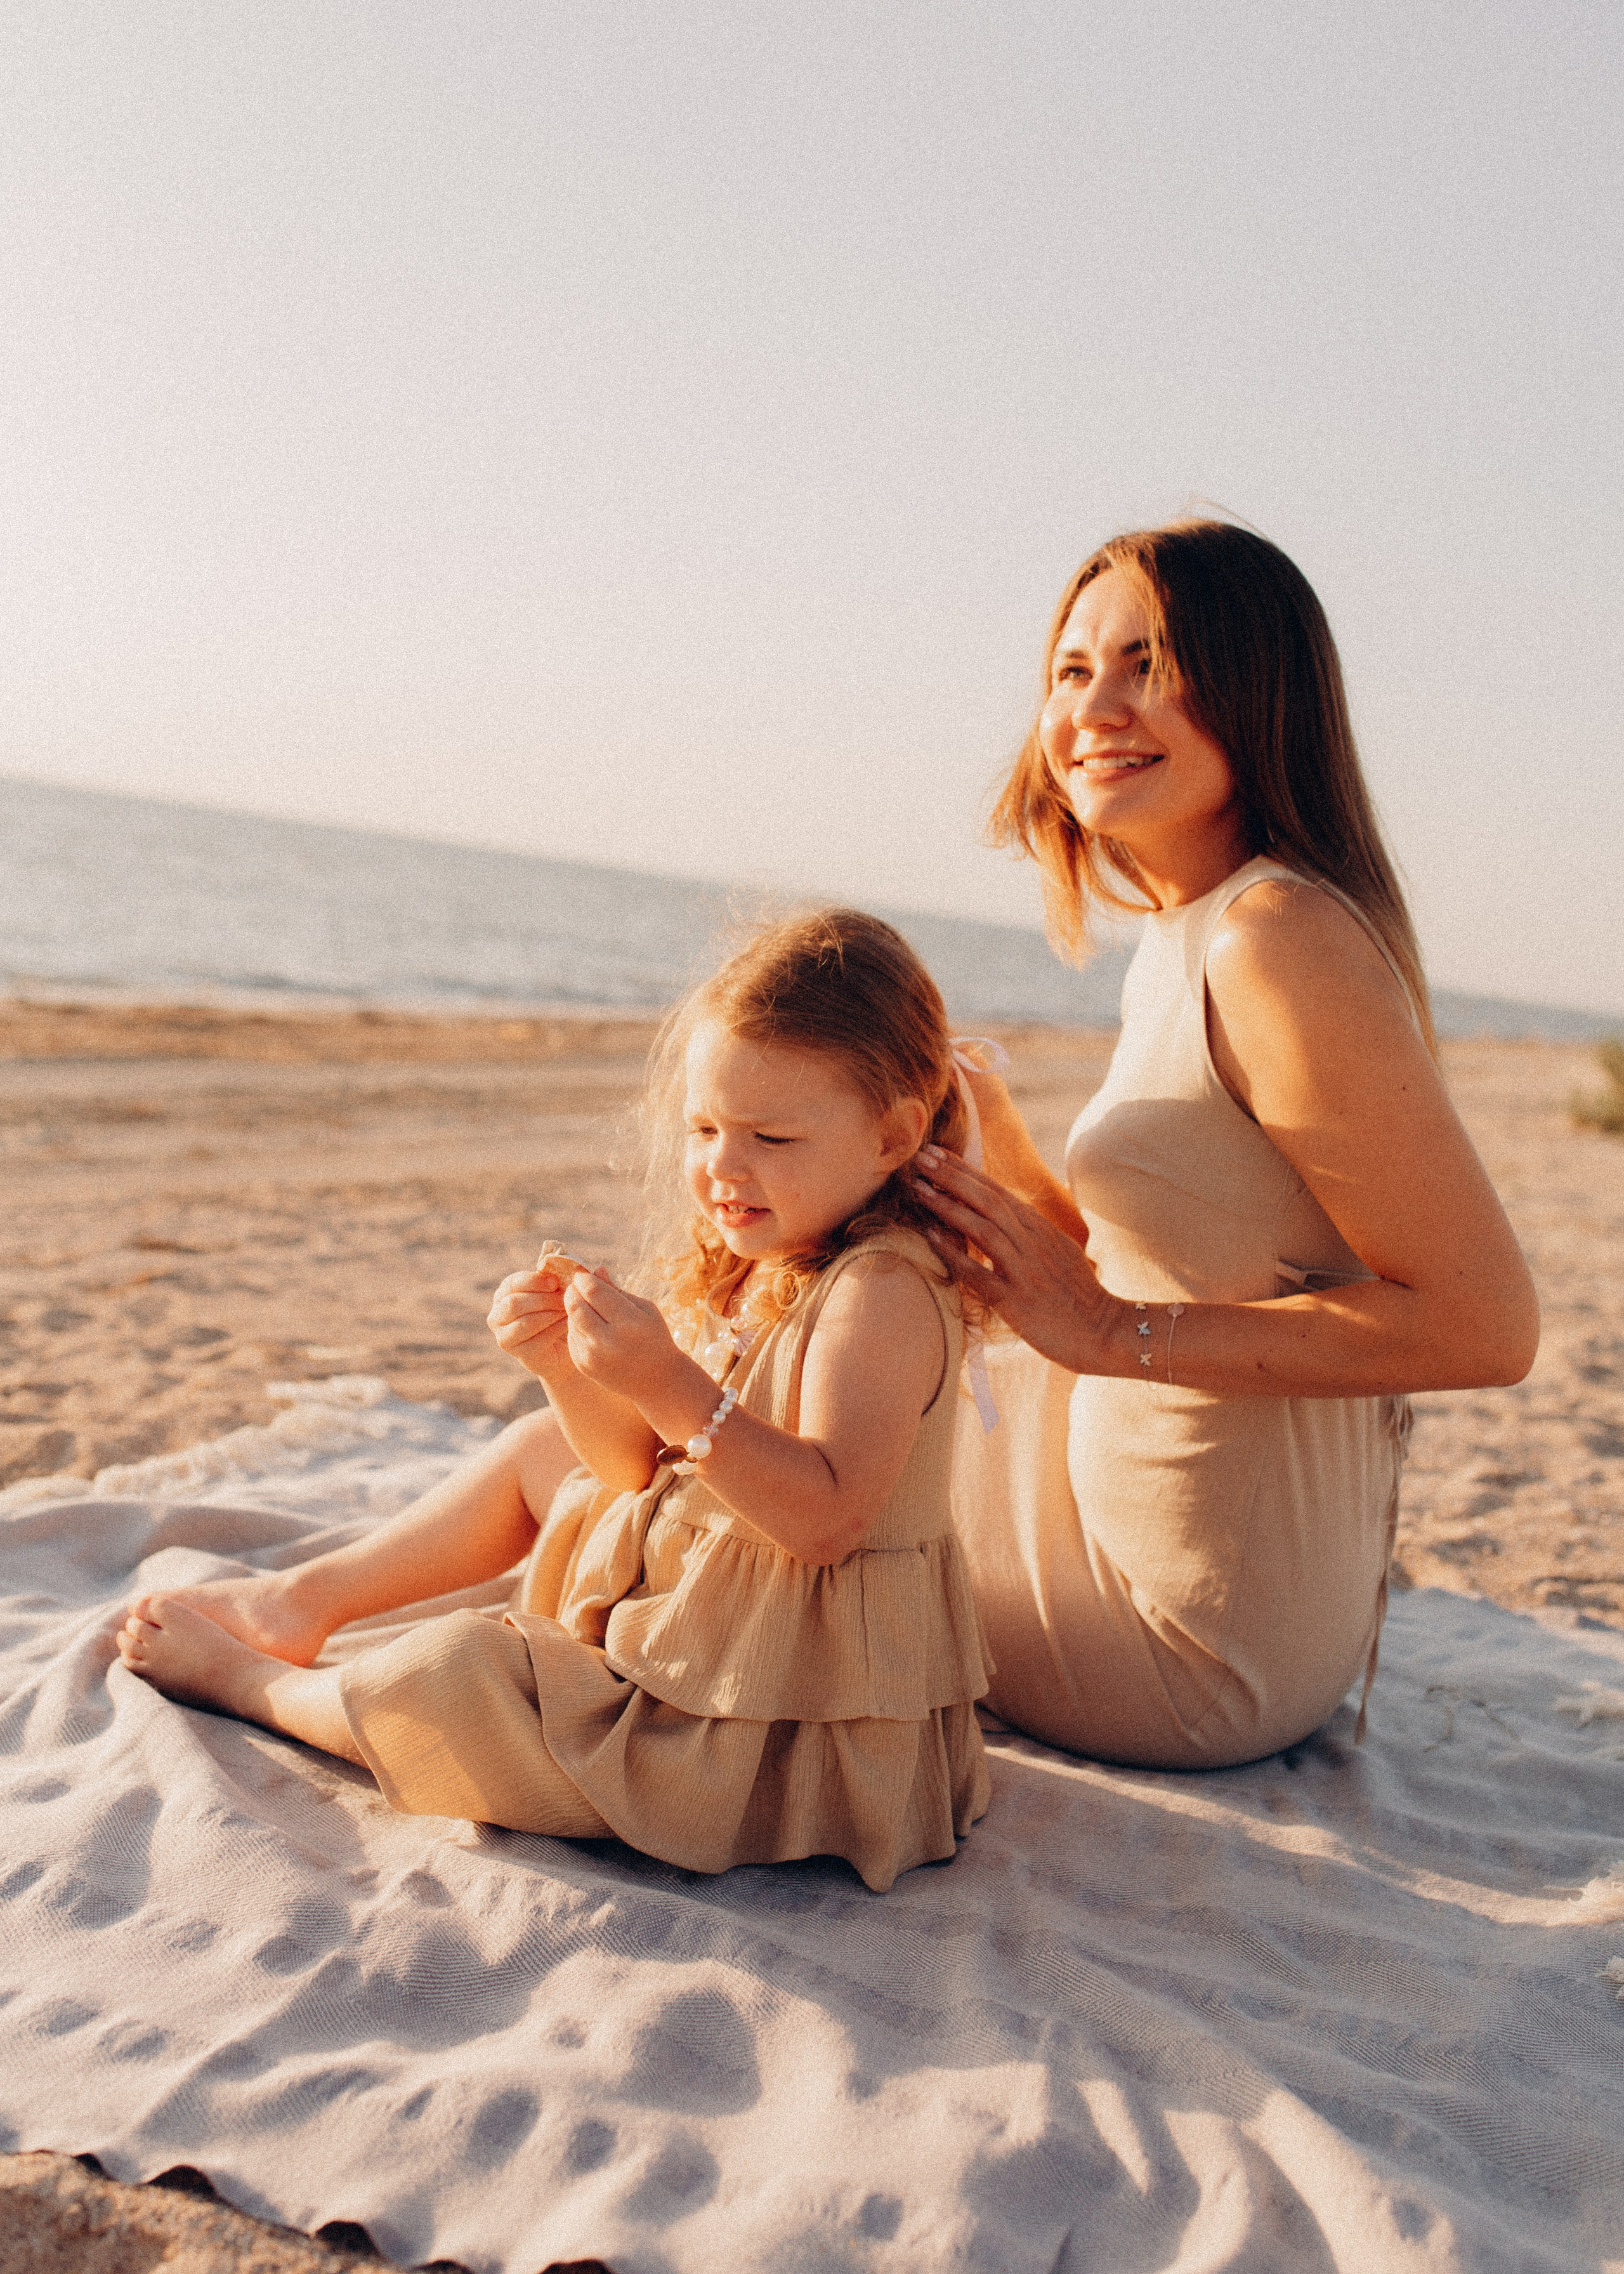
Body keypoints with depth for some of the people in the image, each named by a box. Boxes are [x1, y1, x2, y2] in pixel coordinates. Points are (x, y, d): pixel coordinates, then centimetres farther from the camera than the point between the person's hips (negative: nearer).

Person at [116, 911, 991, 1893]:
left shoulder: (883, 1294, -24)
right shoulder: (743, 1268, 4)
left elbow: (825, 1516, -33)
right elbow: (648, 1464, 4)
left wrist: (671, 1387, -41)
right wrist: (568, 1365, -14)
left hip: (781, 1733, -10)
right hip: (684, 1613, 10)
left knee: (444, 1676, -16)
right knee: (543, 1447, 21)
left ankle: (255, 1683, 16)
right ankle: (309, 1599, 32)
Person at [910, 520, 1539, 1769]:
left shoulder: (1280, 941, -24)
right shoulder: (1185, 940, 5)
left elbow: (1486, 1322, -26)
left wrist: (1115, 1332, -26)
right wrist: (1006, 1156, -1)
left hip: (1205, 1653, -8)